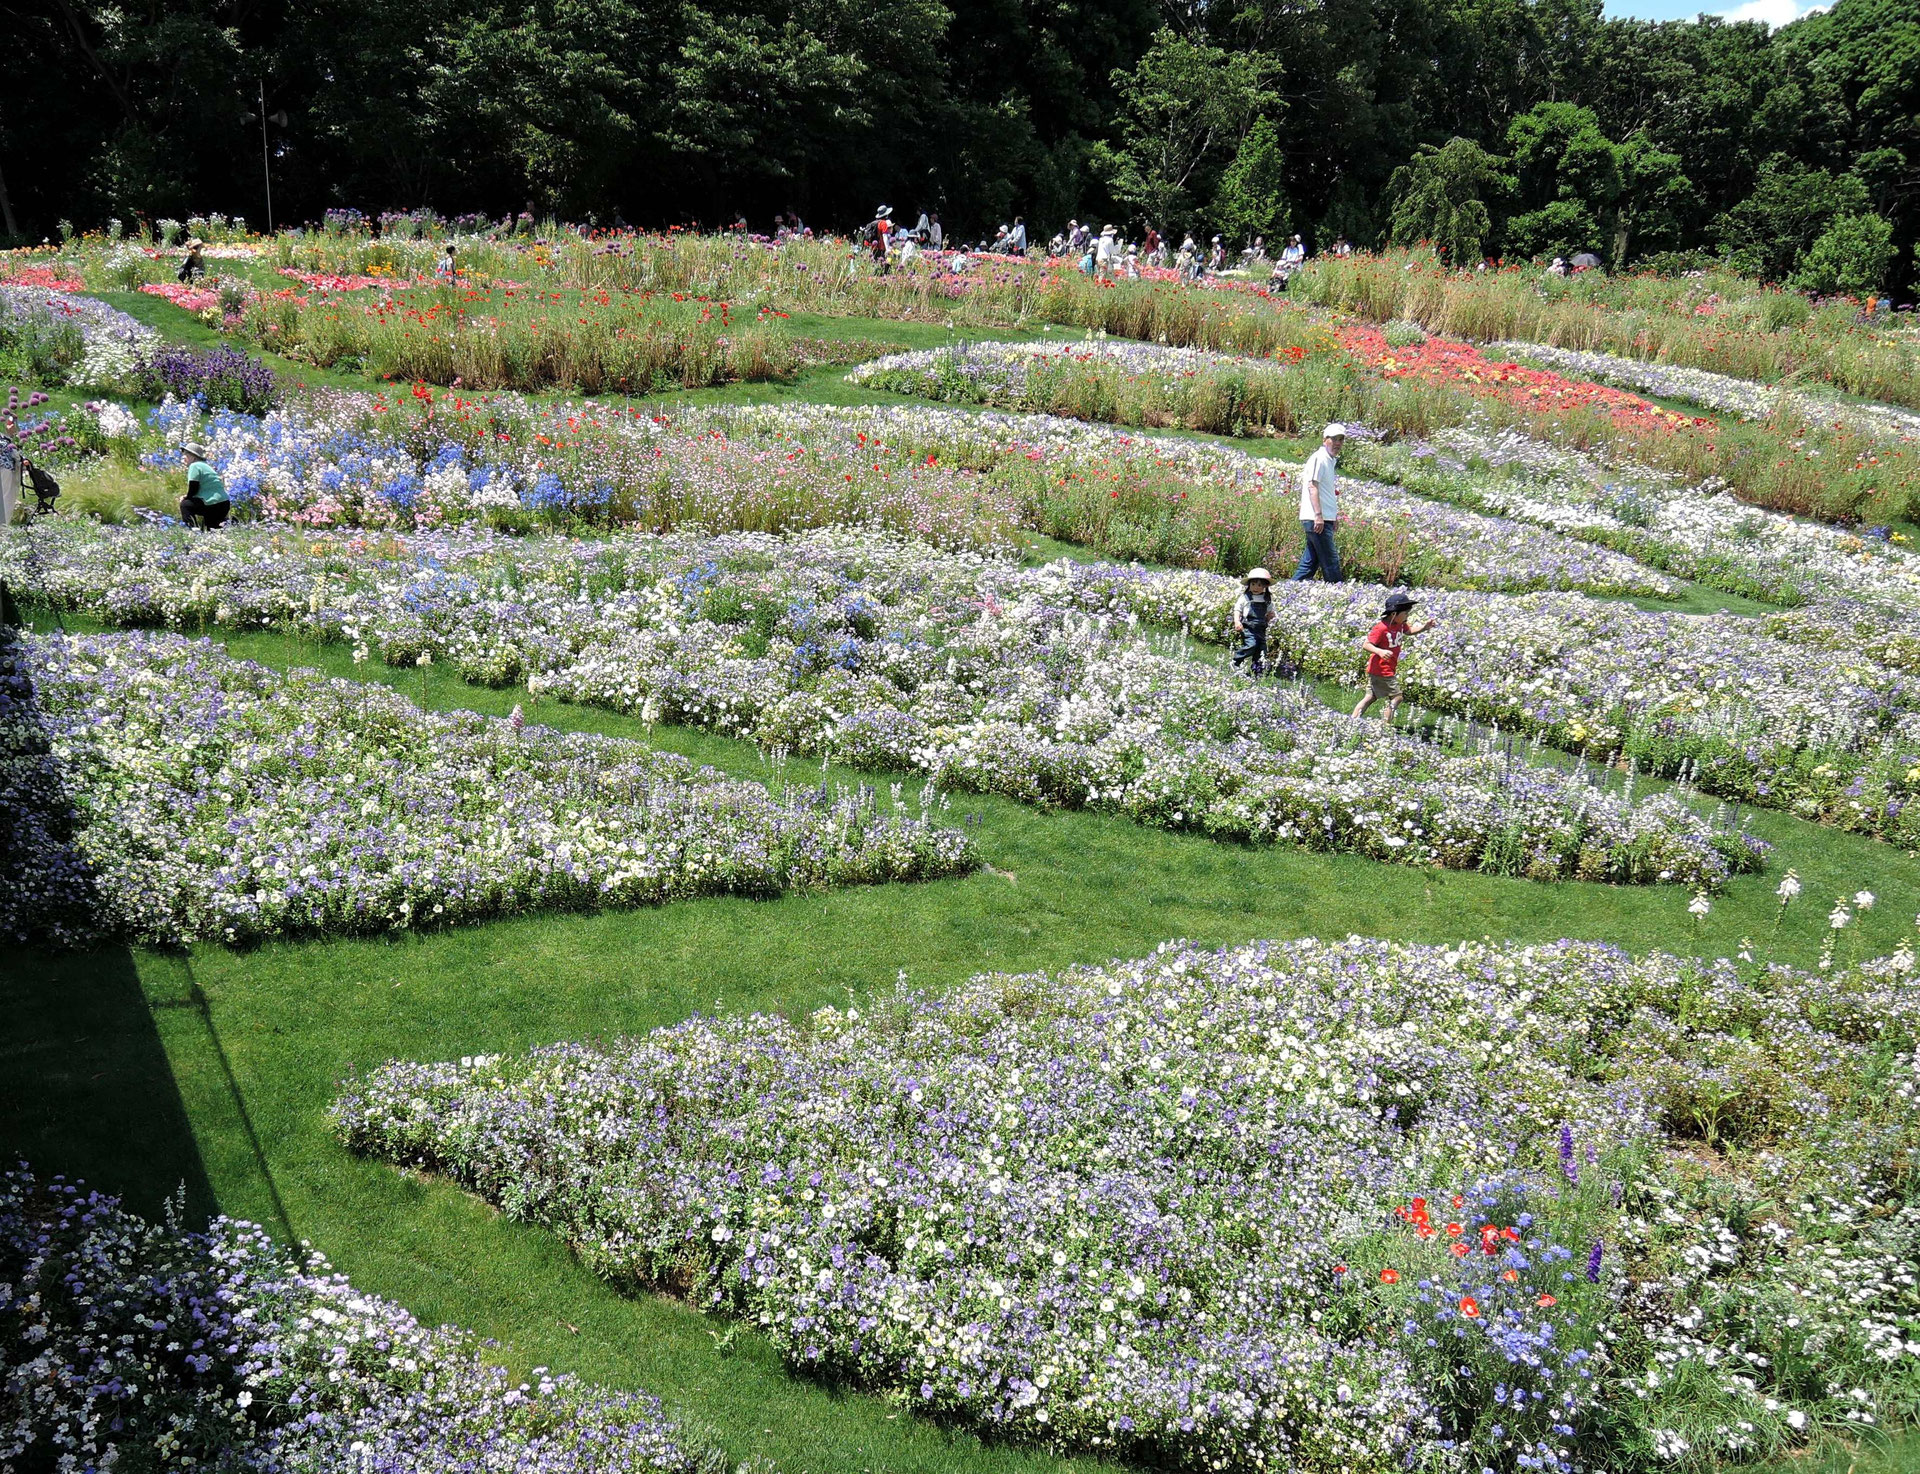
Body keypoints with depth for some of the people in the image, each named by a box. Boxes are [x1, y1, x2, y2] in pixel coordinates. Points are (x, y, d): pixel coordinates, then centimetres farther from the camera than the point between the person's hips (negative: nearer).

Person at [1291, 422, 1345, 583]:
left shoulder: (1331, 460, 20)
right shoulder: (1319, 458, -10)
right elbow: (1312, 486, -17)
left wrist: (1335, 515, 26)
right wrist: (1319, 515, -24)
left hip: (1324, 519, 10)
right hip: (1316, 519, -10)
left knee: (1310, 561, 10)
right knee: (1330, 561, -7)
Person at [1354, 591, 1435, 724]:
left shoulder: (1400, 624, 3)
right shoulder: (1381, 628, -25)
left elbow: (1409, 631, 22)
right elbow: (1365, 645, -25)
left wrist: (1424, 627, 4)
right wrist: (1380, 651, -43)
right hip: (1382, 671, -9)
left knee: (1371, 697, 13)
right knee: (1396, 697, -3)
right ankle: (1385, 726, 1)